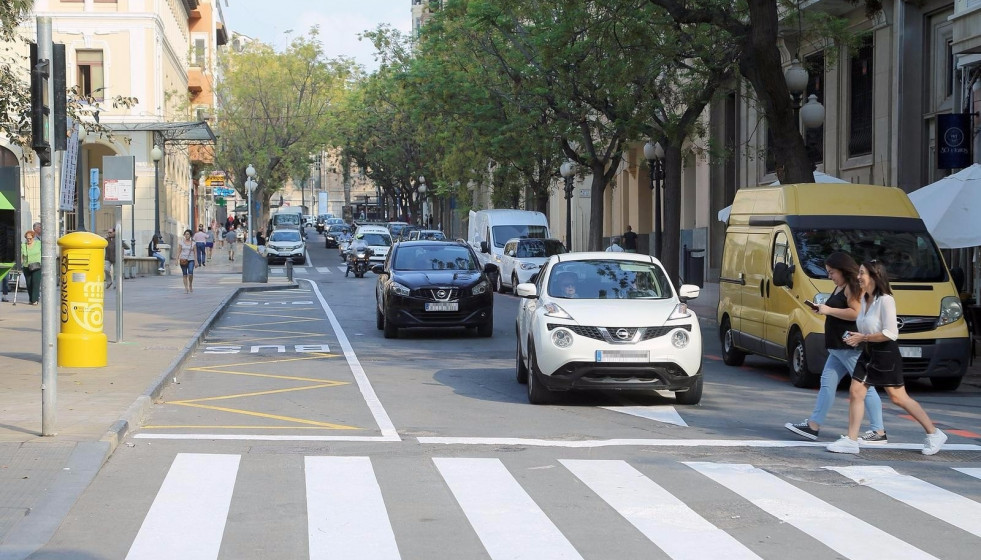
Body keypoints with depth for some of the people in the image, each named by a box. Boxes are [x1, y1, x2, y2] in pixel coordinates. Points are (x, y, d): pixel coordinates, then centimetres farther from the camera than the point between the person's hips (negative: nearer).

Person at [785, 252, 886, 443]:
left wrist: (829, 310, -18)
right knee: (827, 383, 9)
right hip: (839, 348, 11)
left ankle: (878, 433, -4)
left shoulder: (852, 287, -13)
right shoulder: (840, 287, 19)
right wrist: (824, 309, 16)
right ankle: (813, 426, 10)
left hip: (851, 347, -11)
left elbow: (856, 313, -23)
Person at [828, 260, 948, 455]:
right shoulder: (865, 299, 8)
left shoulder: (885, 300, -18)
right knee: (855, 392, 0)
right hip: (868, 353, 8)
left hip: (886, 354, -8)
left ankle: (934, 434, 14)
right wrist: (856, 338, 5)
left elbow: (890, 333, -23)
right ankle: (851, 440, 4)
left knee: (898, 397, 0)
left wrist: (863, 338, -19)